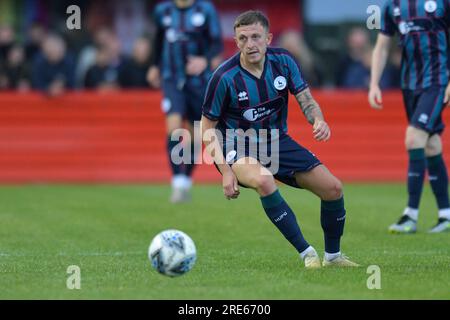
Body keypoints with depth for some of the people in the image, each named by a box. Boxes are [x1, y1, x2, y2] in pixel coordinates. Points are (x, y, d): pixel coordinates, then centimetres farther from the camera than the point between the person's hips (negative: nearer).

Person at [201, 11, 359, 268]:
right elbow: (208, 126, -11)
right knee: (264, 180, -39)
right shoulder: (225, 77, -19)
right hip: (238, 147, -5)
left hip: (277, 141, 5)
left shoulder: (283, 61, -8)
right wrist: (225, 170, -21)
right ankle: (307, 253, -26)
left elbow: (307, 101, -2)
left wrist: (318, 120, -27)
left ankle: (333, 255, 19)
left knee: (333, 188, -6)